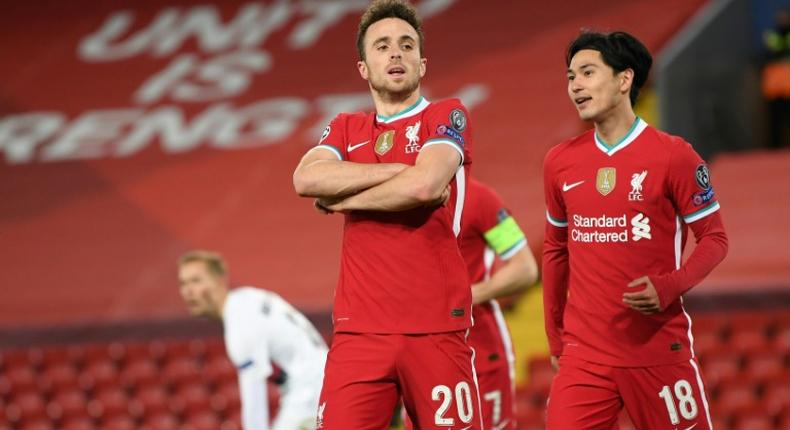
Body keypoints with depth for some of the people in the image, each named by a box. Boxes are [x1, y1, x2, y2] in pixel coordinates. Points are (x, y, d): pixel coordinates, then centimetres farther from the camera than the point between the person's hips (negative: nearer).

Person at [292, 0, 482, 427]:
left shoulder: (447, 117, 6)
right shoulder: (345, 129, 18)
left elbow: (424, 186, -13)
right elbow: (306, 179, -3)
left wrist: (340, 198, 0)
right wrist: (401, 169, -8)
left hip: (435, 327, -3)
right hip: (358, 329, 3)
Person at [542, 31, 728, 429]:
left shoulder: (673, 155, -4)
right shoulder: (560, 162, 8)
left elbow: (713, 238, -1)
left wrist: (670, 286, -18)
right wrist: (555, 337, 18)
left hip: (660, 348, -3)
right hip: (583, 354, 3)